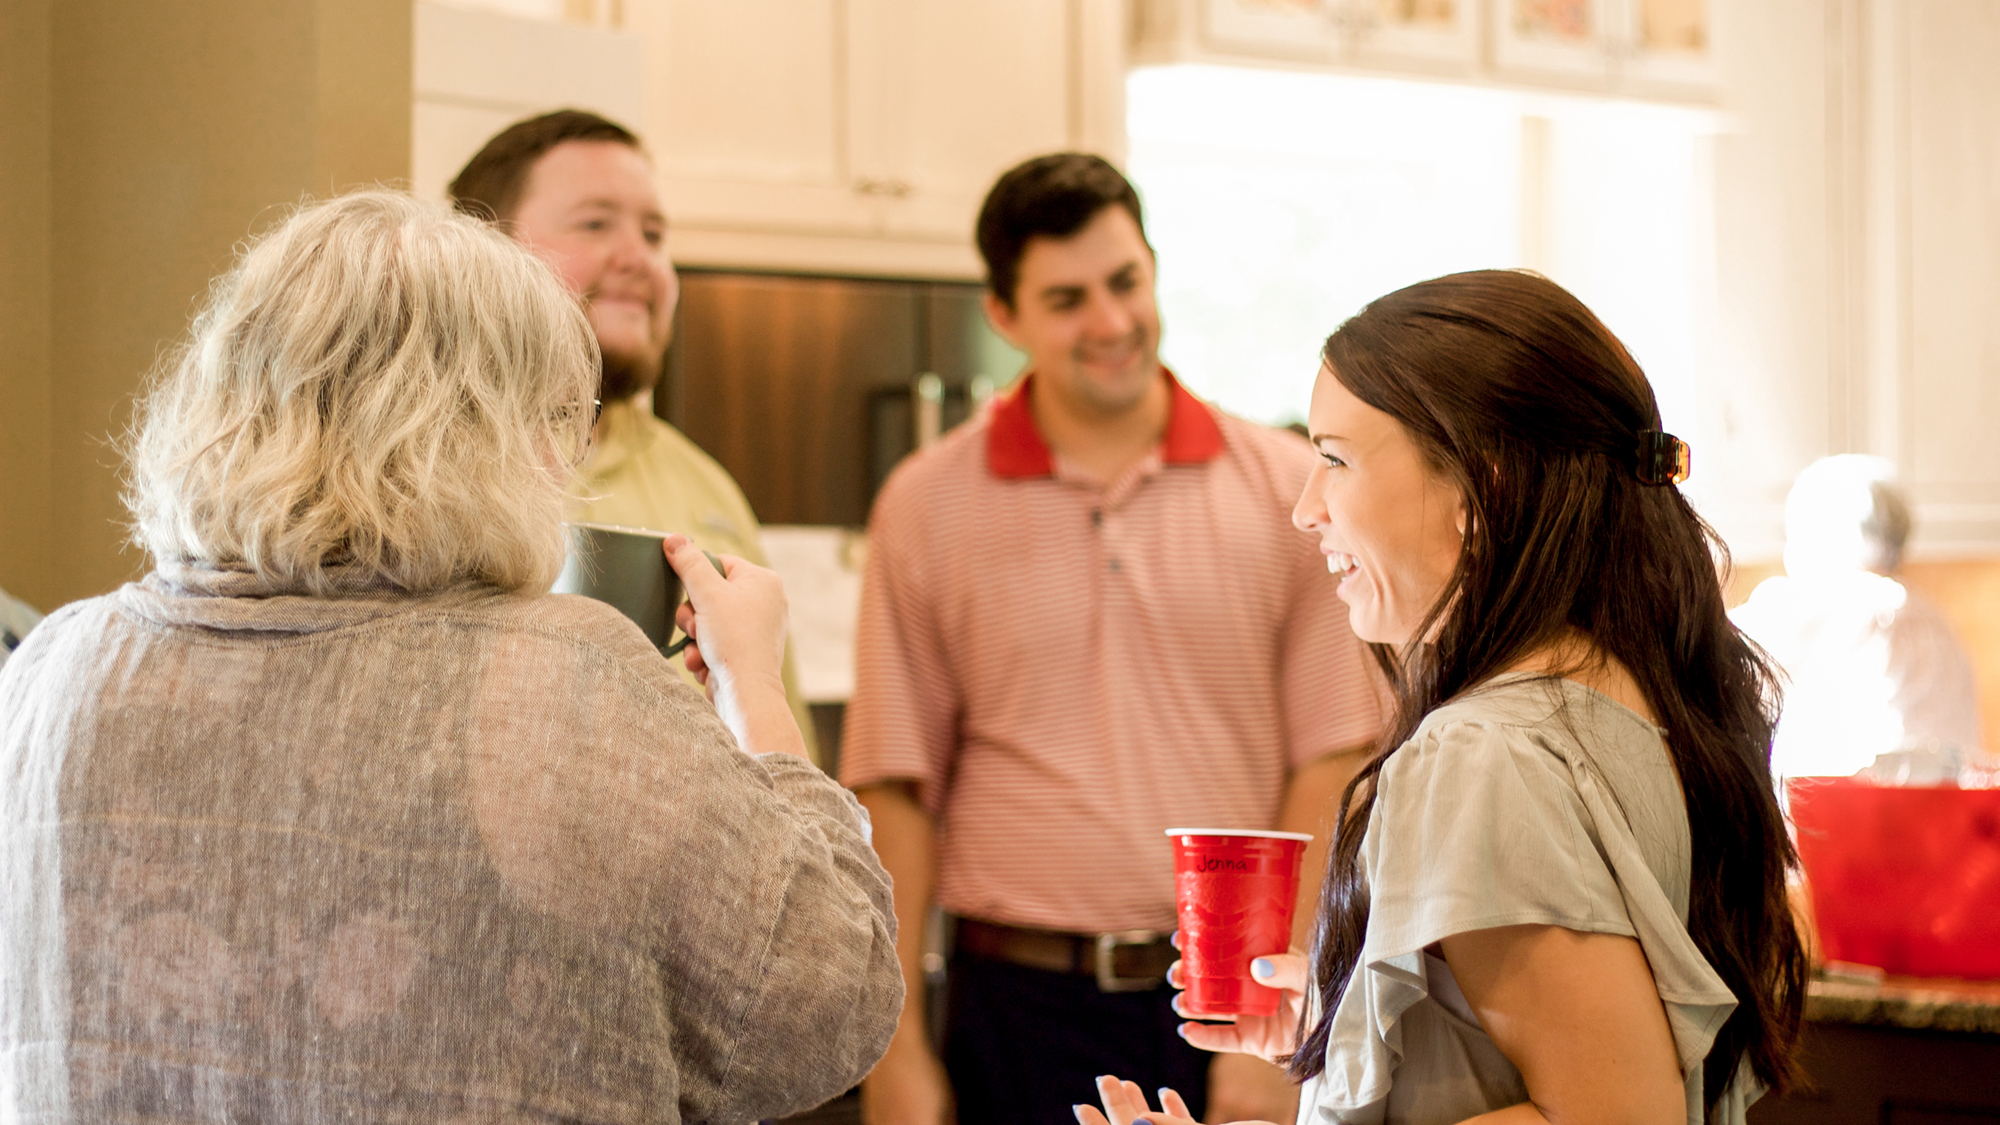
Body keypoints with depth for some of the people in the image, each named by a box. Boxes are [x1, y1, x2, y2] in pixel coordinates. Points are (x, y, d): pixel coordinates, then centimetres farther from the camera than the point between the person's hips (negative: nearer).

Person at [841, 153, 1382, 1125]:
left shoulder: (1285, 487, 2)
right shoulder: (927, 507, 3)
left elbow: (1333, 759, -1)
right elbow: (896, 787, 2)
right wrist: (896, 1046, -3)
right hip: (1026, 1003, 0)